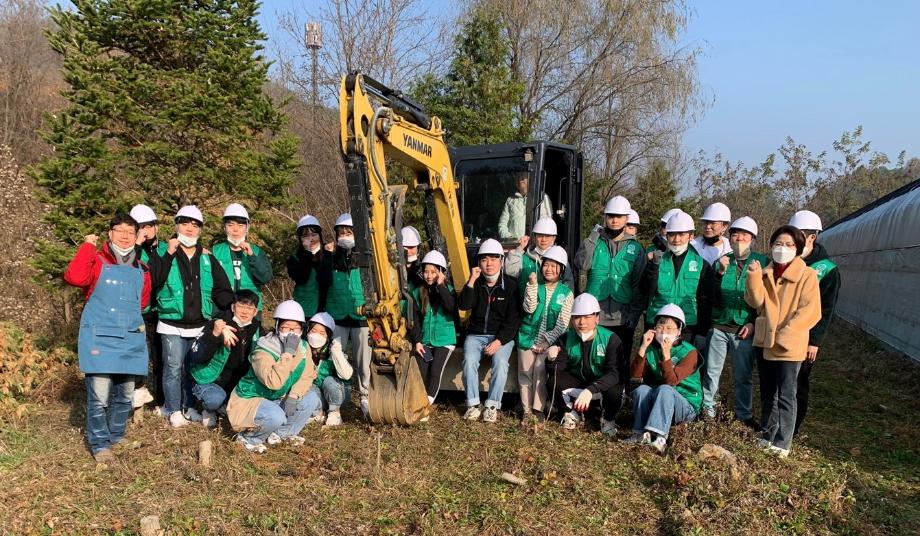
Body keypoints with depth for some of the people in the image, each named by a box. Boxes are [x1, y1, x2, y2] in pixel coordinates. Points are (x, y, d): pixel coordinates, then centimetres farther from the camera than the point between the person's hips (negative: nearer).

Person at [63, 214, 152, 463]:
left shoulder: (141, 270, 14)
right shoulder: (97, 261, -2)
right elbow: (74, 277, -23)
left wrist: (132, 318, 13)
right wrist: (88, 246, -15)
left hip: (131, 341, 5)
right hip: (99, 338, -5)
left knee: (125, 395, 12)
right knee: (99, 396, -8)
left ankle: (116, 437, 32)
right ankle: (100, 445, 9)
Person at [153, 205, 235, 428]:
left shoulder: (208, 259, 10)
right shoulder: (166, 255, 1)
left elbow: (221, 289, 8)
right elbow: (155, 281, -16)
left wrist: (230, 306, -9)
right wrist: (169, 254, -20)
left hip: (200, 326, 3)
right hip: (172, 326, -3)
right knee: (173, 368, -1)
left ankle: (188, 407, 25)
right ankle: (174, 410, 12)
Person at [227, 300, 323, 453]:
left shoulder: (304, 348, -6)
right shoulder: (263, 352, -27)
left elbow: (307, 376, -5)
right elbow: (273, 382, -41)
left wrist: (294, 396, -22)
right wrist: (288, 353, -40)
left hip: (278, 401, 7)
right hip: (249, 400, -7)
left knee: (311, 399, -12)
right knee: (276, 417, -34)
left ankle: (282, 434, 4)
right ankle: (248, 438, -5)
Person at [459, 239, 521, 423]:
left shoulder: (510, 285, -2)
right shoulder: (476, 283, 7)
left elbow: (513, 318, -5)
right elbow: (463, 306, -10)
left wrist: (499, 341, -17)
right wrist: (471, 281, -18)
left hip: (502, 336, -2)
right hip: (476, 334, 2)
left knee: (500, 362, -30)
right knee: (469, 360, -26)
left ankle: (492, 405, -20)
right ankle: (473, 404, -17)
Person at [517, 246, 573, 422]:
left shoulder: (566, 293, 1)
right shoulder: (535, 287, 6)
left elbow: (563, 323, -4)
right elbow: (529, 309, -10)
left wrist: (547, 341, -12)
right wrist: (532, 285, -16)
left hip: (549, 340, -2)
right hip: (528, 337, 2)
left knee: (540, 371, -17)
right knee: (525, 373, 0)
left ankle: (538, 409, -7)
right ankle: (526, 409, 9)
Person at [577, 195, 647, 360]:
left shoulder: (635, 248, 4)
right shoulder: (595, 242, 4)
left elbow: (639, 285, 3)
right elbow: (581, 263, -14)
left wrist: (635, 314, -4)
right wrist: (593, 237, -15)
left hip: (622, 318, 1)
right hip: (594, 316, 0)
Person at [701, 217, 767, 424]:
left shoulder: (761, 262, 0)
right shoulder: (721, 261, 5)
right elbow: (710, 295, -1)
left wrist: (753, 322, -6)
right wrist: (720, 272, -13)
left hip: (745, 329, -1)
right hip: (719, 326, 2)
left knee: (743, 376, 8)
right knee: (711, 372, 6)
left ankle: (744, 415, 22)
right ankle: (707, 410, 19)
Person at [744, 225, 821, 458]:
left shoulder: (807, 275, -7)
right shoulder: (766, 273, 9)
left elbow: (810, 311, -13)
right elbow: (756, 301, -4)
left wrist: (785, 333, -19)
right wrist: (754, 276, -18)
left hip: (790, 346, -6)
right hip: (765, 341, 6)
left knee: (785, 395, -3)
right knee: (767, 393, 16)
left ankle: (783, 443, 4)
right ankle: (767, 435, 29)